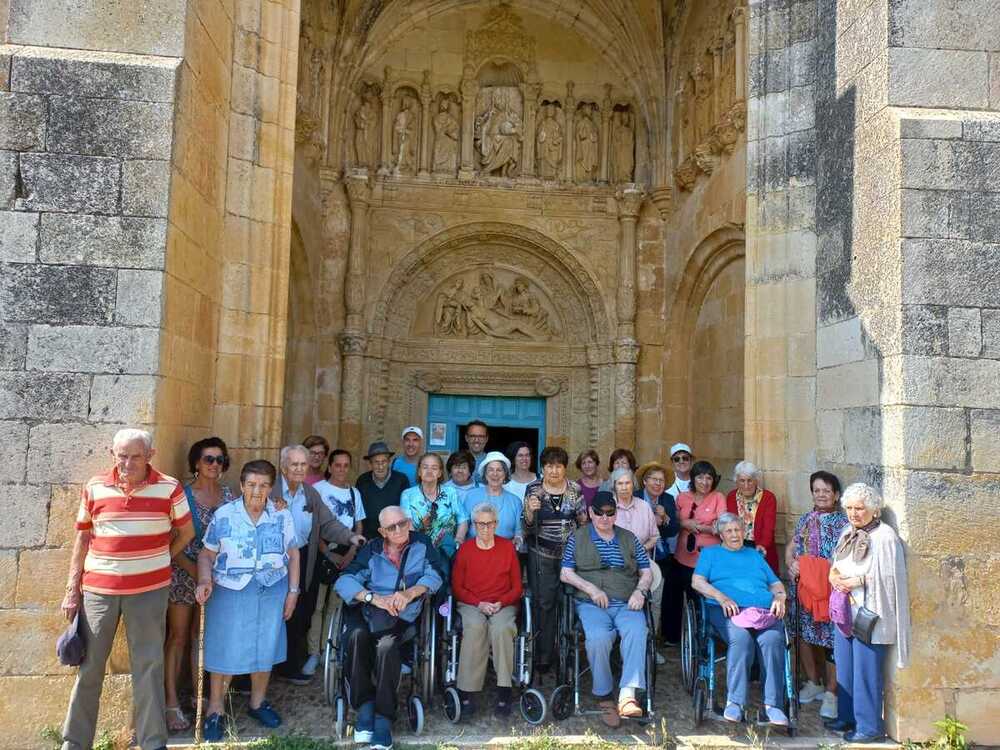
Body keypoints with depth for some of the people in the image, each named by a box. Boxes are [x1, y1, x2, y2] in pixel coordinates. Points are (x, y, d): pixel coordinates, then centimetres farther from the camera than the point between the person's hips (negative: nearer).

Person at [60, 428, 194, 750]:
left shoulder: (169, 488, -5)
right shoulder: (94, 488, 0)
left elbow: (187, 532, 7)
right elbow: (82, 539, 6)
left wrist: (157, 561, 6)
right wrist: (72, 589, 4)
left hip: (149, 590, -1)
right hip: (97, 588, 2)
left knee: (148, 666, 6)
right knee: (89, 666, 11)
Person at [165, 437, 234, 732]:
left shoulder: (228, 494, 4)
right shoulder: (182, 494, -9)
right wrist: (193, 569, -16)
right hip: (184, 572, -4)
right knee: (178, 637, 2)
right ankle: (171, 702, 11)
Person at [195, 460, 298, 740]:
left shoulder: (282, 515, -2)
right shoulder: (224, 515, -6)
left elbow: (293, 554, 5)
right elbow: (207, 555, -2)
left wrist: (293, 591, 3)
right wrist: (205, 581, -19)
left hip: (271, 591, 2)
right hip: (229, 591, -2)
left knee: (265, 647, 12)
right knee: (224, 650, 3)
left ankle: (258, 702, 32)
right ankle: (216, 709, 22)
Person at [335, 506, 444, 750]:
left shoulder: (422, 545, 12)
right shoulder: (372, 550, 12)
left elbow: (435, 574, -2)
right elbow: (343, 581, -1)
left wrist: (410, 593, -21)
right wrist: (374, 598, -18)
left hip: (403, 614, -1)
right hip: (368, 610, 2)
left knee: (387, 646, -31)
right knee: (358, 635, -31)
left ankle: (383, 716, -18)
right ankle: (365, 704, -18)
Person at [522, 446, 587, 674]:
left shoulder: (575, 489, 2)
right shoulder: (533, 489, -3)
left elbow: (583, 522, 14)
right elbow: (527, 527, -6)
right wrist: (529, 511, -23)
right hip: (542, 554, -2)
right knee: (544, 603, -1)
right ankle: (543, 655, 11)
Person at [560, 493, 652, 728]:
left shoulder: (629, 538, 19)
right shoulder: (578, 537, 12)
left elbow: (647, 572, 19)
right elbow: (565, 574, 6)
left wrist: (640, 591, -1)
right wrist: (591, 589, -8)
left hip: (626, 604, 2)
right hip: (591, 604, -2)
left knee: (636, 632, -31)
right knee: (598, 637, -33)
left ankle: (627, 696, -36)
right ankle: (605, 697, -17)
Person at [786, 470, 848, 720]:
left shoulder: (844, 522, -2)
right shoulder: (805, 520, 14)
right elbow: (790, 548, 16)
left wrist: (832, 567, -22)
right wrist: (790, 563, -3)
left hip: (832, 590, -5)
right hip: (804, 588, 5)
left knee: (833, 639, -3)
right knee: (805, 635, 10)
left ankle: (831, 692, 8)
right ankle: (813, 682, 28)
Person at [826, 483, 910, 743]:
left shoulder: (885, 536, -11)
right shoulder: (847, 532, 13)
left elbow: (889, 576, -16)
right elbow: (835, 565, 19)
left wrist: (857, 580, -18)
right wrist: (833, 574, -1)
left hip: (869, 614, -8)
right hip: (844, 612, 8)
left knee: (866, 670, -2)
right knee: (844, 668, 15)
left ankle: (869, 726, 10)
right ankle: (847, 717, 28)